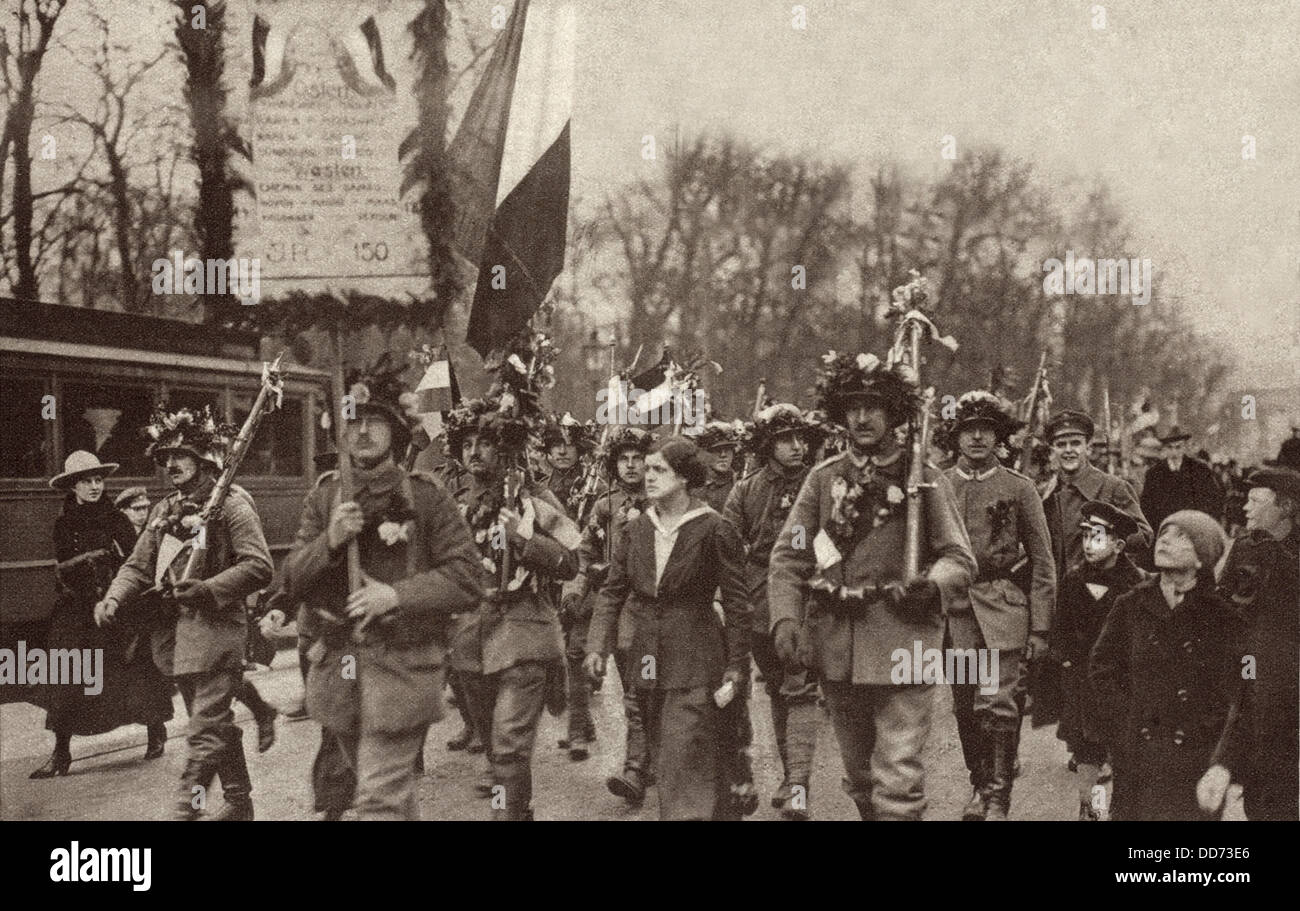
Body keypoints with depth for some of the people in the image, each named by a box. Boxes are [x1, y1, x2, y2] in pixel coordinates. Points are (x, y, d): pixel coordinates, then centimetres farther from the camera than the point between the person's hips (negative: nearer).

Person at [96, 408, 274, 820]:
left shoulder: (231, 503, -7)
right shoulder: (165, 510, 16)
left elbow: (258, 567, -14)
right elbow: (139, 566, 13)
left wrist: (208, 589, -24)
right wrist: (114, 599, -6)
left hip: (215, 633, -8)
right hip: (175, 635, 8)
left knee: (206, 731, -10)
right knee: (216, 724, 17)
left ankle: (185, 809, -12)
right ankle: (239, 799, 30)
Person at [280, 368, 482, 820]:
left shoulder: (426, 496, -4)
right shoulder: (324, 496, 7)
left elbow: (465, 579, -8)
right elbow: (292, 583, 4)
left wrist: (397, 595, -20)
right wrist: (330, 540, -14)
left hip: (401, 665, -4)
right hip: (336, 664, 4)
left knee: (380, 798, -9)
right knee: (394, 789, 20)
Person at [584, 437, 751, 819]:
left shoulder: (714, 530, -9)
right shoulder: (635, 530, 7)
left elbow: (736, 603, -6)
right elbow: (612, 591, 8)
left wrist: (736, 665, -8)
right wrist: (598, 645, -6)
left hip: (695, 663, -6)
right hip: (648, 665, 6)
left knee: (684, 765, -12)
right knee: (663, 762, 14)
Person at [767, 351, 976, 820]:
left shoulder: (926, 479, 0)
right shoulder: (823, 478, 7)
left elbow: (960, 559, -1)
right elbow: (787, 558, 4)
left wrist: (932, 585, -23)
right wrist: (785, 619, -12)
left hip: (902, 645, -3)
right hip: (837, 648, 3)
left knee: (898, 777, -7)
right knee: (859, 776, 16)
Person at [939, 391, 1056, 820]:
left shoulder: (1019, 488, 4)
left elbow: (1042, 562, 4)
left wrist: (1039, 628, -1)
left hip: (1004, 606, -2)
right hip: (953, 607, 2)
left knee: (999, 701, -10)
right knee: (965, 706, 7)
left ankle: (998, 798, -1)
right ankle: (979, 787, 24)